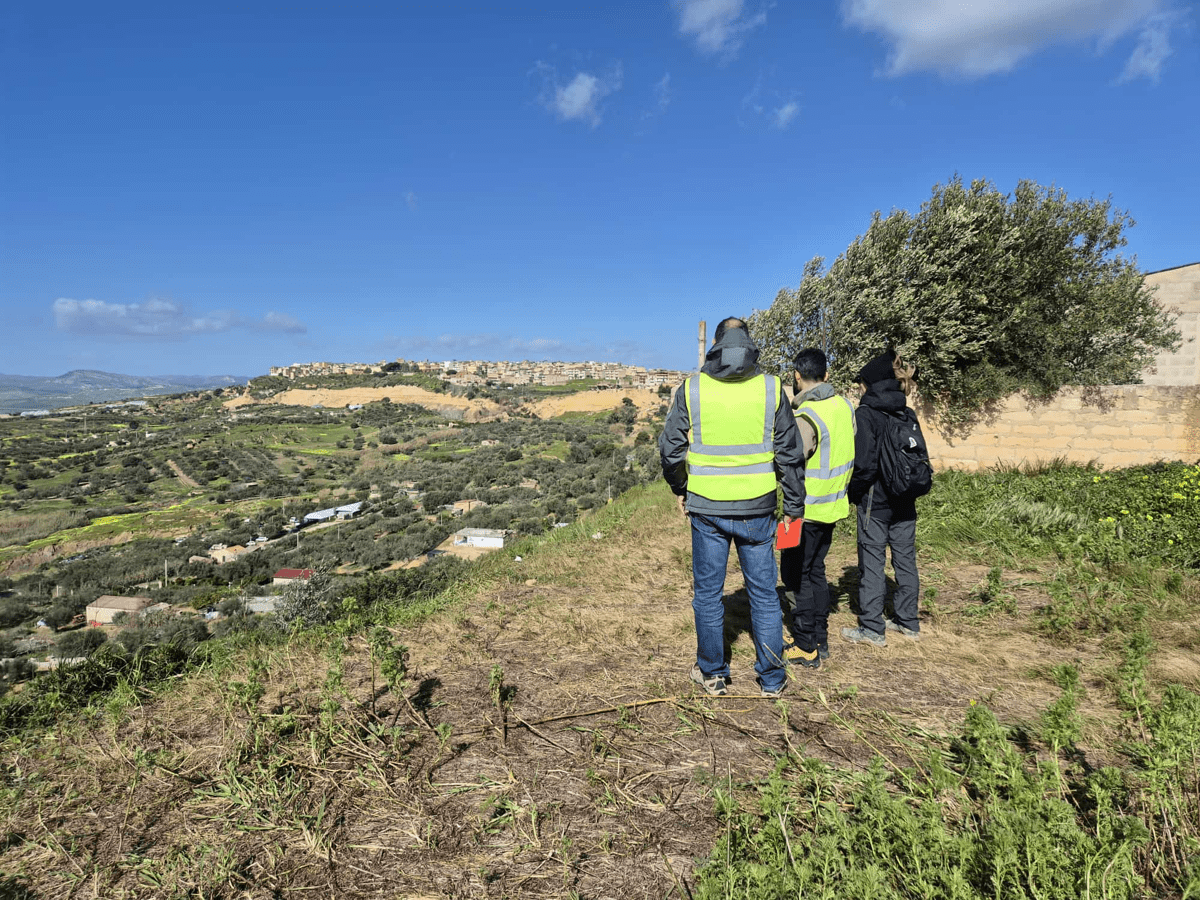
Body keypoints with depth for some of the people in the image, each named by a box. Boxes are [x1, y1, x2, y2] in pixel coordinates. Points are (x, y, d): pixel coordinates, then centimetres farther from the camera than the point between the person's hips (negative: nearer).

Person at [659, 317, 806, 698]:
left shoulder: (692, 388, -3)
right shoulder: (770, 388, -2)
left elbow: (670, 449, 1)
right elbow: (789, 453, 0)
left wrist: (681, 490, 17)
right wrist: (794, 505, 10)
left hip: (706, 508, -1)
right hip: (757, 509, 1)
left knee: (708, 592, 13)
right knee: (764, 592, 12)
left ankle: (713, 674, 24)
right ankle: (772, 679, 22)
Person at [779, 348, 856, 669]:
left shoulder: (806, 416, -21)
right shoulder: (844, 405, 4)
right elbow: (849, 453, 12)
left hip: (808, 509, -8)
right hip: (834, 505, 8)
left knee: (796, 574, 3)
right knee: (815, 571, 17)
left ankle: (805, 647, 8)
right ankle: (820, 641, 25)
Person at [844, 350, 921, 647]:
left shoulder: (865, 414, -13)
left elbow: (864, 462, -19)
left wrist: (853, 493, -5)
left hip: (876, 500, -7)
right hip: (905, 500, 7)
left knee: (872, 562, 2)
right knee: (905, 559, 14)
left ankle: (872, 629, 8)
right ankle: (907, 622, 25)